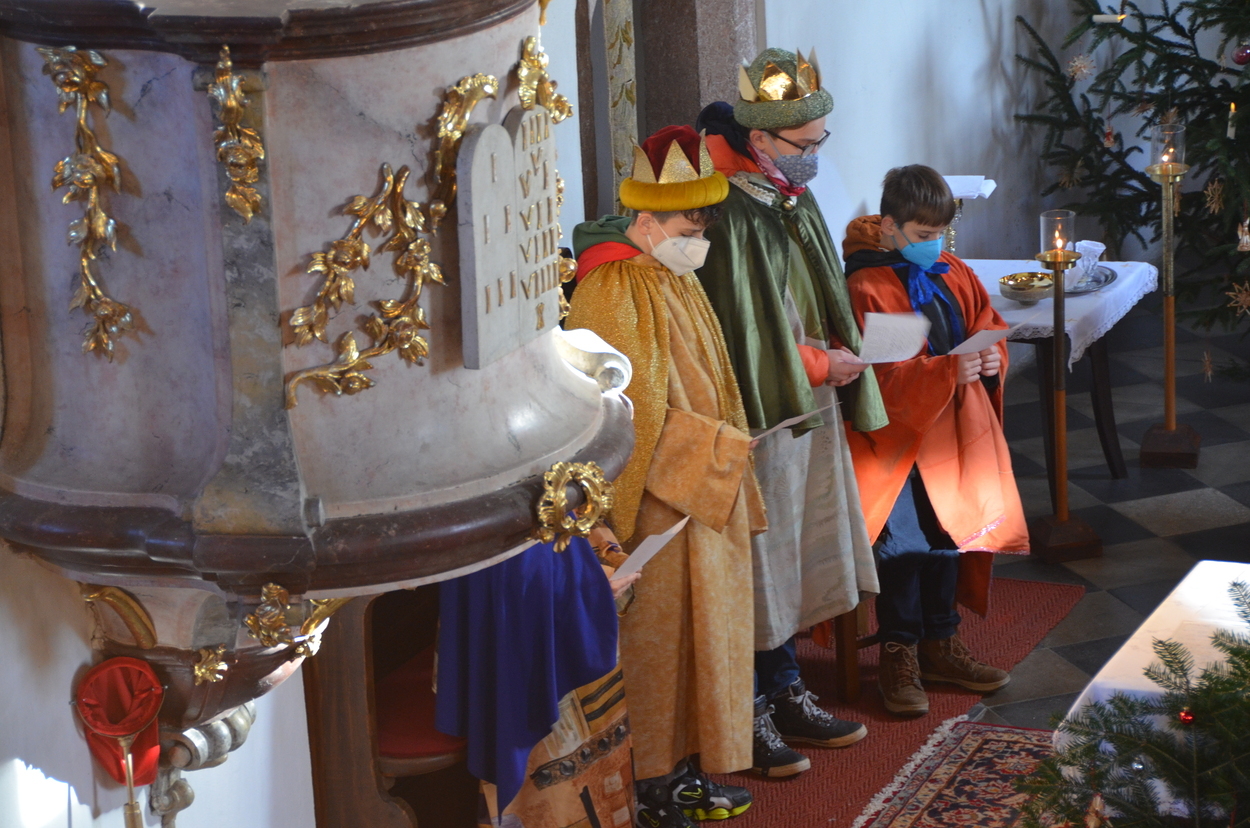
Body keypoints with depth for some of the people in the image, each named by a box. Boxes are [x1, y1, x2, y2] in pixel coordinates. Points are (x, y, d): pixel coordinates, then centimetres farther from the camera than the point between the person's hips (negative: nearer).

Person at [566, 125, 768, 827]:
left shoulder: (680, 280, 12)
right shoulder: (611, 294, -17)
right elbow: (637, 415, -20)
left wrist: (734, 471, 15)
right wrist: (720, 449, -16)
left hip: (708, 498, 9)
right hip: (656, 505, -9)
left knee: (703, 631, 13)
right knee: (657, 640, 0)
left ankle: (688, 767, 23)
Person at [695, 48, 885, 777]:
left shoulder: (797, 201, 8)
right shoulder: (736, 218, -19)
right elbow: (743, 334, -19)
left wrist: (840, 356, 4)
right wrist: (820, 364, -13)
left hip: (815, 407, 8)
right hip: (764, 414, -8)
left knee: (795, 559, 15)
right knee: (761, 562, 0)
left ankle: (787, 696, 26)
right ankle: (751, 716, 10)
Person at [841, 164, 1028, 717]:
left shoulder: (955, 276, 9)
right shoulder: (867, 290, -13)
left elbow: (990, 328, 17)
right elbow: (878, 376, -21)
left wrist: (992, 357, -7)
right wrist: (948, 370, -29)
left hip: (955, 433, 7)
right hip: (896, 436, -7)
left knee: (949, 532, 12)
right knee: (902, 541, -14)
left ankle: (939, 644, 26)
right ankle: (899, 653, -1)